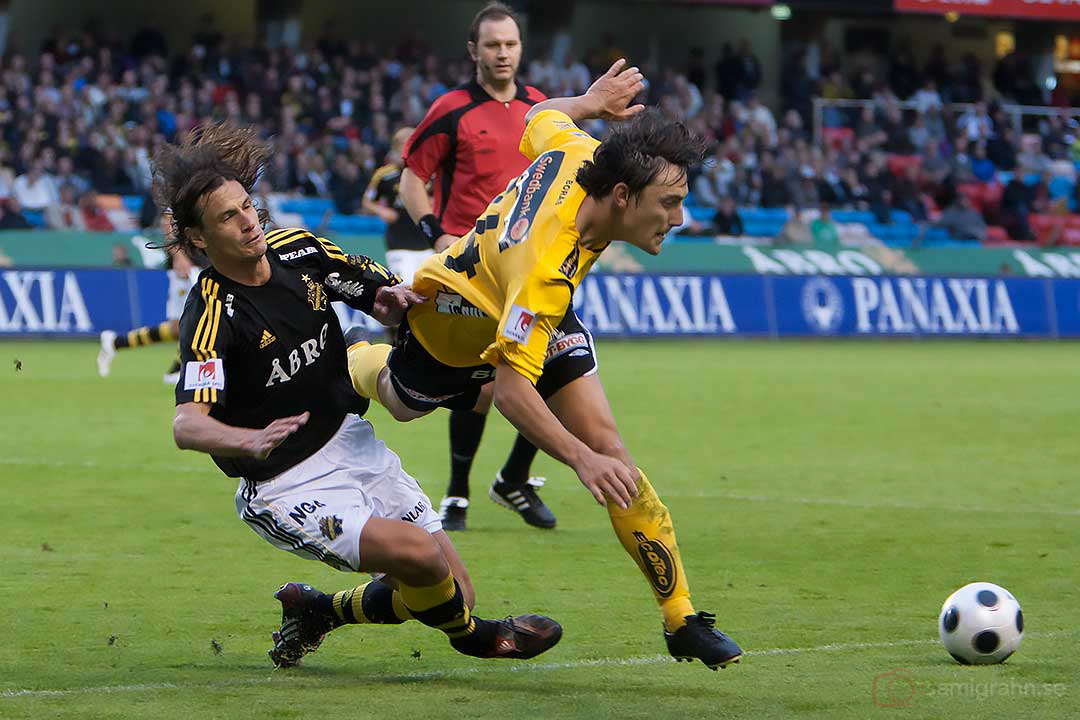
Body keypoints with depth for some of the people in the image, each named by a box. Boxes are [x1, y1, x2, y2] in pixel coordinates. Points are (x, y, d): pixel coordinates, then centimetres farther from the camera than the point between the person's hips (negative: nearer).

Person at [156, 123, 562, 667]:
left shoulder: (298, 249, -2)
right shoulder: (212, 317, -22)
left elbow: (383, 300, 13)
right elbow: (187, 424, -35)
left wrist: (394, 301, -12)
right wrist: (251, 440, -56)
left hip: (351, 444, 7)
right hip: (287, 489, -7)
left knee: (451, 593, 3)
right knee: (416, 551, -27)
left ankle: (317, 611, 26)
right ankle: (470, 635, 6)